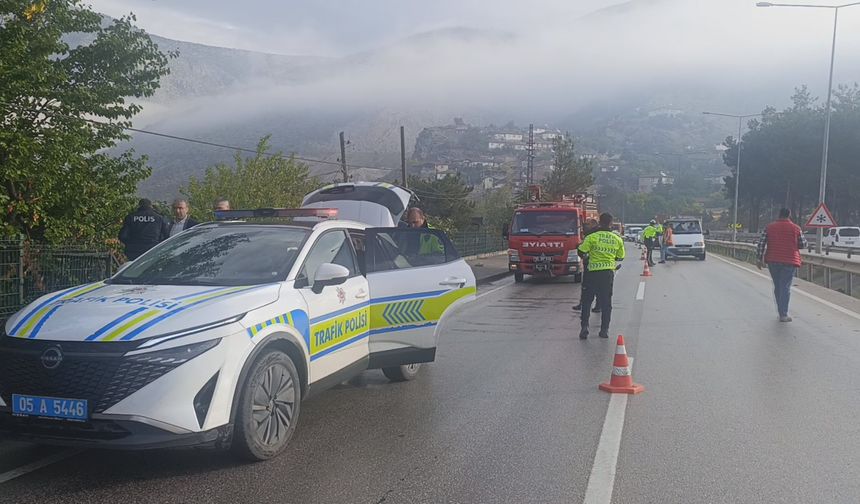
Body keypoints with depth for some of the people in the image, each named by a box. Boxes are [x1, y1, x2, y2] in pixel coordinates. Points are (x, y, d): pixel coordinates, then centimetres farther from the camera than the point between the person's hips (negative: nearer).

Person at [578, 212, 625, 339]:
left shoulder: (591, 237, -9)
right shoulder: (618, 239, 2)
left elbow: (581, 252, -7)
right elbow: (620, 257, 11)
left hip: (593, 272, -2)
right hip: (609, 273, 2)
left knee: (587, 301, 8)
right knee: (606, 302, 10)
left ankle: (584, 327, -1)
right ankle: (604, 330, 10)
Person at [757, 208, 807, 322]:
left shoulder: (769, 227, 4)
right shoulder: (795, 228, -3)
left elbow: (761, 243, -1)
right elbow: (803, 245, 1)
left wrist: (760, 259, 3)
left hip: (773, 261, 3)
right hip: (789, 261, -3)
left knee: (777, 286, 14)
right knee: (785, 287, -4)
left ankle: (781, 312, 20)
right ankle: (783, 315, -9)